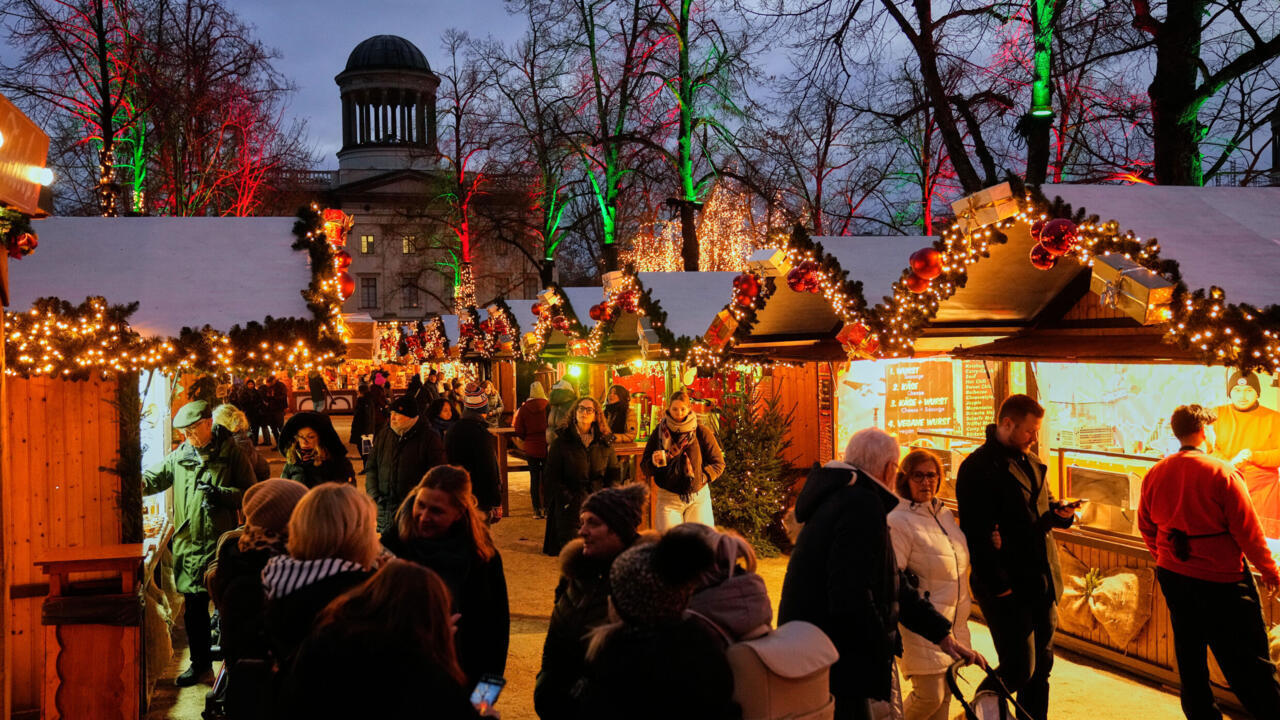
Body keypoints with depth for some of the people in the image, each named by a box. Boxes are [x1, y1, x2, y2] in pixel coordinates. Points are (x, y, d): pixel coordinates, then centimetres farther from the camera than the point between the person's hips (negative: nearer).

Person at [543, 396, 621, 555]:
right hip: (570, 506, -2)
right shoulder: (561, 442, 3)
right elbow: (551, 478, 1)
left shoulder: (605, 442, 11)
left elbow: (614, 474, 15)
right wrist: (569, 501, -10)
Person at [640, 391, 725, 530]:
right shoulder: (660, 432, 2)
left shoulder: (702, 432, -1)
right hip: (668, 498, 0)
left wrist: (703, 477, -13)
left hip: (699, 498, 0)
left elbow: (719, 463, 4)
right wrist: (654, 462, -16)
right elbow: (644, 467, 6)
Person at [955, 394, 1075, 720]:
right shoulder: (978, 468, -14)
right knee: (1019, 668, -4)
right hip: (1007, 587, -8)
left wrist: (1059, 512, 4)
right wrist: (998, 585, -20)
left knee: (1041, 665, 14)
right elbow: (976, 534, -19)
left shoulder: (1030, 461, 14)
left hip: (1041, 582, 8)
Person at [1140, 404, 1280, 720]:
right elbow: (1248, 530, -12)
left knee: (1189, 656, 15)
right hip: (1221, 581, -6)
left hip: (1173, 578, 6)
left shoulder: (1155, 474, 1)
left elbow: (1146, 527, 11)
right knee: (1249, 664, 3)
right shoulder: (1222, 472, -15)